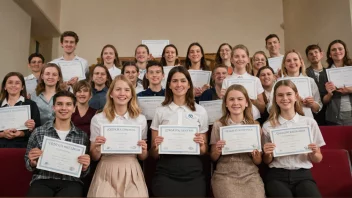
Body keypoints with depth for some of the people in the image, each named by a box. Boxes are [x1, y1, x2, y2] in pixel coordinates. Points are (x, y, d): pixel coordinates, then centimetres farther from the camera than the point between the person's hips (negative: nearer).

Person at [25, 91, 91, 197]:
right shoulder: (38, 132, 7)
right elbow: (28, 165, 15)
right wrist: (33, 163, -7)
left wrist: (84, 167, -8)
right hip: (42, 181, 0)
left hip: (71, 182, 0)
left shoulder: (82, 136, 7)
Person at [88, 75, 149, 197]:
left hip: (132, 173, 1)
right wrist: (96, 147, -13)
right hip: (107, 173, -1)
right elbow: (94, 158, 6)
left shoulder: (140, 119, 5)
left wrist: (143, 150, -9)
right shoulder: (98, 119, 1)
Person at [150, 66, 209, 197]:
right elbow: (154, 154, 6)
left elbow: (204, 151, 10)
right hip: (166, 174, 0)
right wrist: (156, 146, -14)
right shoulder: (160, 111, 3)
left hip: (193, 174, 1)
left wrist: (201, 145, -10)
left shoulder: (200, 111, 5)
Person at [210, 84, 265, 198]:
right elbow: (213, 159, 8)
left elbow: (258, 162, 10)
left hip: (250, 175, 2)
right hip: (224, 176, -1)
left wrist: (255, 155, -11)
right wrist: (217, 151, -13)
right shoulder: (218, 125, 1)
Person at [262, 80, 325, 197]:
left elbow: (318, 159, 12)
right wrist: (267, 154, -10)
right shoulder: (268, 126, 5)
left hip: (303, 175, 1)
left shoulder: (309, 122, 6)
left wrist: (313, 153, -9)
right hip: (277, 176, -1)